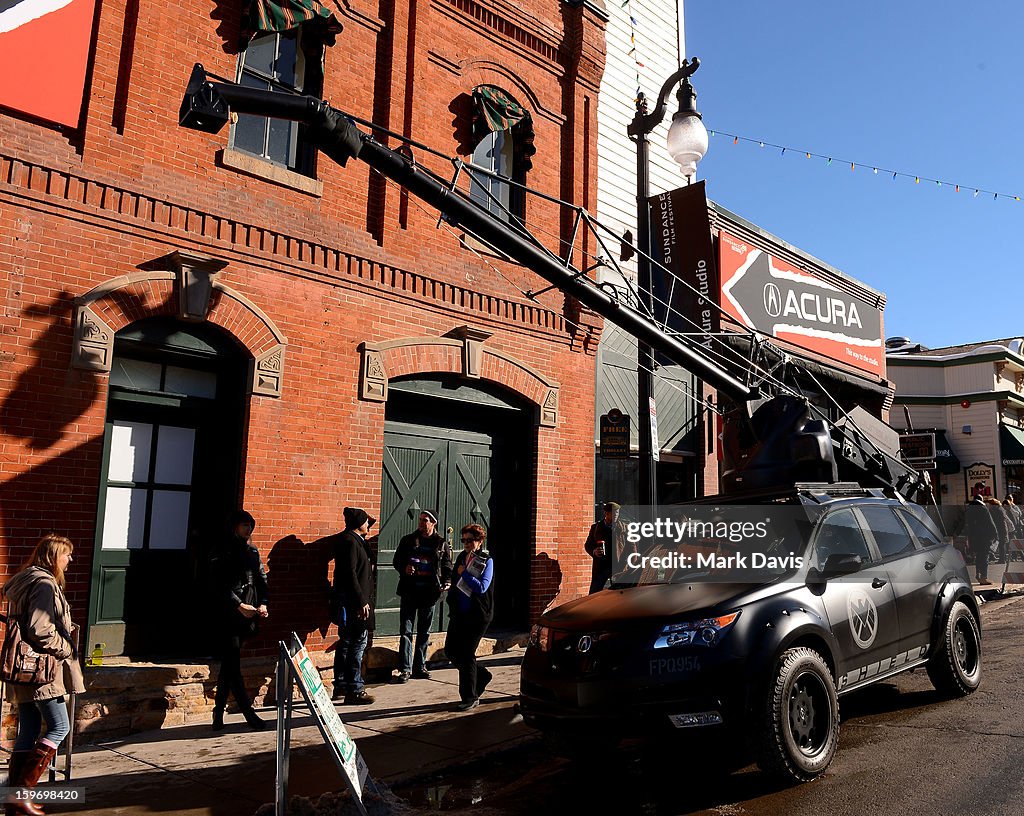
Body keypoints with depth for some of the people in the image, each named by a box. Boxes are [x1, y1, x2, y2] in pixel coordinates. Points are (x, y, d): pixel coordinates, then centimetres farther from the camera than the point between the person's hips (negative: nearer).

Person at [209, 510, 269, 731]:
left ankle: (219, 713, 20)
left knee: (229, 665, 12)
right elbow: (221, 585, -10)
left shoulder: (252, 552, 16)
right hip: (229, 614, -6)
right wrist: (239, 605, -17)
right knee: (232, 665, -4)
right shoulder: (222, 552, -2)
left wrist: (263, 604, -2)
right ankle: (248, 713, -3)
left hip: (247, 615, 6)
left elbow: (261, 579, 13)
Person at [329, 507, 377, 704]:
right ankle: (354, 690, -3)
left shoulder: (355, 539, 14)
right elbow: (350, 575, -22)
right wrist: (361, 602, -22)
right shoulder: (350, 542, -16)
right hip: (352, 602, -11)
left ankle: (341, 686, 25)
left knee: (347, 642, 16)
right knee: (358, 643, -7)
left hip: (350, 603, 11)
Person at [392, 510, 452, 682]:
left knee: (424, 632, 11)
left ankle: (420, 667, 21)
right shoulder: (408, 540, 5)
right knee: (406, 631, -4)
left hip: (429, 592, 1)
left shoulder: (441, 544, 6)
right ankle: (405, 669, 1)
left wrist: (446, 582, -8)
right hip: (410, 590, -1)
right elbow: (397, 561, 9)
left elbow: (447, 566, 9)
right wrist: (404, 568, -13)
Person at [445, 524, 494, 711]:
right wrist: (452, 599, 9)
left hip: (477, 615, -7)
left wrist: (464, 573, -18)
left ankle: (470, 698, 10)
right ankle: (481, 675, 29)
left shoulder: (486, 561, -8)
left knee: (467, 654, -5)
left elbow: (482, 587, -19)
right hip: (459, 613, 7)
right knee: (451, 650, 7)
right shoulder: (461, 557, 10)